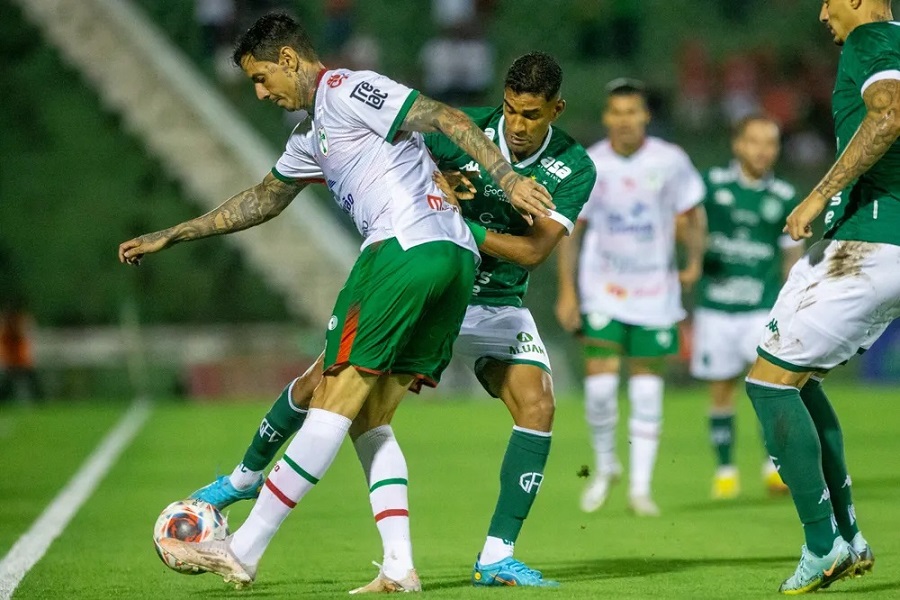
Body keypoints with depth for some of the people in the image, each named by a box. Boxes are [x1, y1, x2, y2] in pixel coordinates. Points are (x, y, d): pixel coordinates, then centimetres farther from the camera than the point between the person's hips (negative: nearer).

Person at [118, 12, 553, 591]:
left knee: (334, 407, -8)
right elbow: (263, 199, 42)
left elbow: (447, 118, -10)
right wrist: (169, 237, 45)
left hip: (407, 251, -9)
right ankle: (400, 568, -1)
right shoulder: (313, 138, 29)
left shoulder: (346, 89, -1)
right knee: (368, 422, 9)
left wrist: (508, 179, -20)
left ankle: (243, 550, -6)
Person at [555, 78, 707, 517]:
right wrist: (566, 291, -1)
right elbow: (570, 229, 3)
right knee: (599, 383, -9)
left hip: (655, 293, 0)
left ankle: (640, 487, 9)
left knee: (647, 387, 2)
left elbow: (692, 215, 8)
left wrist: (694, 262, -3)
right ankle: (605, 468, 15)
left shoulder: (670, 161, -5)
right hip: (602, 292, 0)